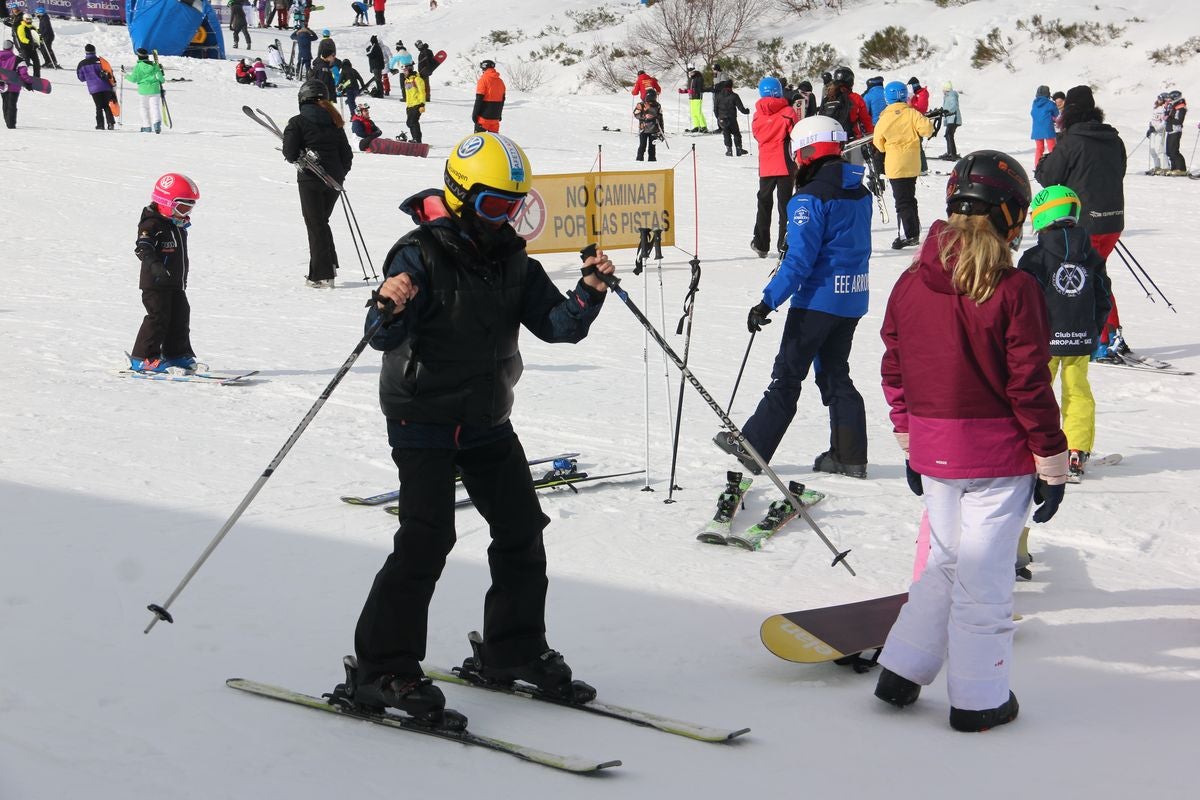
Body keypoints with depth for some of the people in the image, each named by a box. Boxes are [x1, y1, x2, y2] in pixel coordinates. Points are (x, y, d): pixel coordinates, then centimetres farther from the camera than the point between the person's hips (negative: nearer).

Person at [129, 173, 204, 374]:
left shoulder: (179, 226, 15)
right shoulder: (153, 224, -14)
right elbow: (143, 248, -25)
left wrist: (183, 278, 31)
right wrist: (156, 267, -39)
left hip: (176, 283, 9)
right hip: (155, 283, -9)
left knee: (181, 315, 10)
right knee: (158, 317, -10)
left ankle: (177, 354, 20)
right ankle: (143, 357, -3)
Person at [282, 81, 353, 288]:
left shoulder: (297, 122, -7)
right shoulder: (334, 122, 7)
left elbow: (290, 154, -11)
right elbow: (346, 154, 8)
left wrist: (299, 159, 11)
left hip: (310, 179, -5)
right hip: (333, 180, 5)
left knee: (315, 225, 1)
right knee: (322, 222, 20)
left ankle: (322, 275, -2)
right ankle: (330, 264, 11)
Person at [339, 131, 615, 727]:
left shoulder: (512, 262, 6)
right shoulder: (421, 255, -14)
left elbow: (556, 324, 1)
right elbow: (383, 339, -23)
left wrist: (590, 292, -16)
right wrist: (390, 309, -45)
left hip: (486, 421, 7)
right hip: (424, 421, -7)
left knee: (522, 531, 11)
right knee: (427, 538, -15)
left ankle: (514, 652, 27)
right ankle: (380, 671, -7)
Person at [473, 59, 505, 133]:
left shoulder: (483, 79, -10)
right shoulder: (500, 81, 10)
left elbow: (479, 99, -13)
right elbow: (502, 100, 16)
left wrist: (474, 114, -9)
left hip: (484, 116, -6)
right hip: (495, 116, 6)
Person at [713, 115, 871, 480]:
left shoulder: (811, 197, -16)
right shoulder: (860, 192, 9)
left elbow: (800, 259, -22)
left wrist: (767, 302, -21)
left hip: (818, 299, -8)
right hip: (852, 299, 8)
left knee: (787, 375, 0)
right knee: (835, 373, 15)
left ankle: (752, 447, 6)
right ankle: (849, 456, 13)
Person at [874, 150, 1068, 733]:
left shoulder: (910, 284, 0)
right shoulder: (1014, 291, -15)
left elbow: (894, 371, 8)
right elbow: (1029, 384, -13)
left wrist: (909, 442, 20)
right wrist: (1052, 461, -3)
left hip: (933, 452, 5)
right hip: (999, 454, -5)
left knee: (945, 561, 21)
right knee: (984, 575, 4)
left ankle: (901, 671, 22)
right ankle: (978, 700, 13)